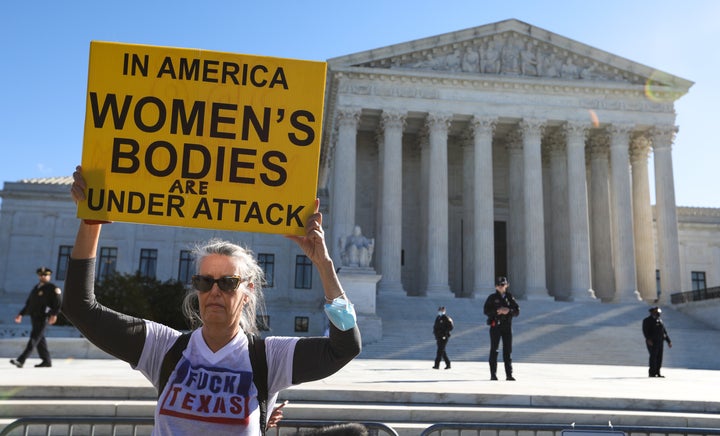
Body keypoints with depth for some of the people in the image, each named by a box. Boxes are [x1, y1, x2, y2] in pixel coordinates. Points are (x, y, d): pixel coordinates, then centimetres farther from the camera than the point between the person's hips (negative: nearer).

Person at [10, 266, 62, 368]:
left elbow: (58, 303, -13)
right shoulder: (36, 287, 21)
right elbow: (28, 303, 26)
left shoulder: (53, 288, -3)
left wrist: (54, 314, -25)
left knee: (34, 338, -12)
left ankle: (21, 360, -18)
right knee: (40, 339, 9)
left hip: (43, 317, -8)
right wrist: (21, 314, 20)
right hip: (34, 317, 8)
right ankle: (46, 361, 15)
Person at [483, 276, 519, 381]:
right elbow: (486, 310, -5)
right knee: (494, 350, -1)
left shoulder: (510, 297, 10)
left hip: (507, 326, 2)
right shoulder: (492, 297, 3)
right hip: (495, 326, -2)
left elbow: (517, 311, 5)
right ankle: (493, 374, 3)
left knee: (508, 350, 2)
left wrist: (508, 311, -14)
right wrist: (497, 311, -18)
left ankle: (509, 374, 6)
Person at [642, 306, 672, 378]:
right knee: (653, 356, -13)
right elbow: (645, 331, -14)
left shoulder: (660, 321, 19)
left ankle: (657, 373, 9)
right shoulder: (647, 321, -2)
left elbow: (664, 332, 21)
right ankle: (651, 373, -10)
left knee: (659, 357, 4)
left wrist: (669, 341, 14)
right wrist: (648, 339, -28)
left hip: (660, 342, 7)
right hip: (652, 342, -7)